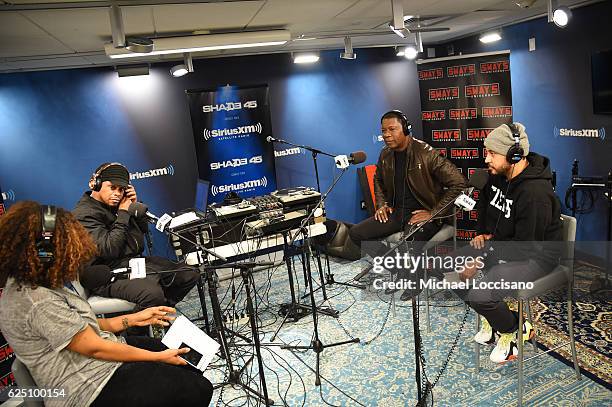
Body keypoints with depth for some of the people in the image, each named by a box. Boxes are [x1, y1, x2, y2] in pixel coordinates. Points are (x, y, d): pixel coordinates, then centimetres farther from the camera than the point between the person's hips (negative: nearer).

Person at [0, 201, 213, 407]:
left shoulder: (26, 283, 3)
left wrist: (134, 319, 6)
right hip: (92, 385, -10)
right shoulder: (39, 303, -29)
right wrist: (159, 357, -14)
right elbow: (95, 349, -23)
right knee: (198, 389, -8)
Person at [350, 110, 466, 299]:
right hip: (396, 212, 7)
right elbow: (378, 179, 25)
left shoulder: (426, 153, -16)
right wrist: (381, 204, 9)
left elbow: (458, 182, -17)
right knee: (356, 233, -7)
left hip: (421, 213, -6)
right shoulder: (386, 154, 4)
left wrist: (433, 213, -18)